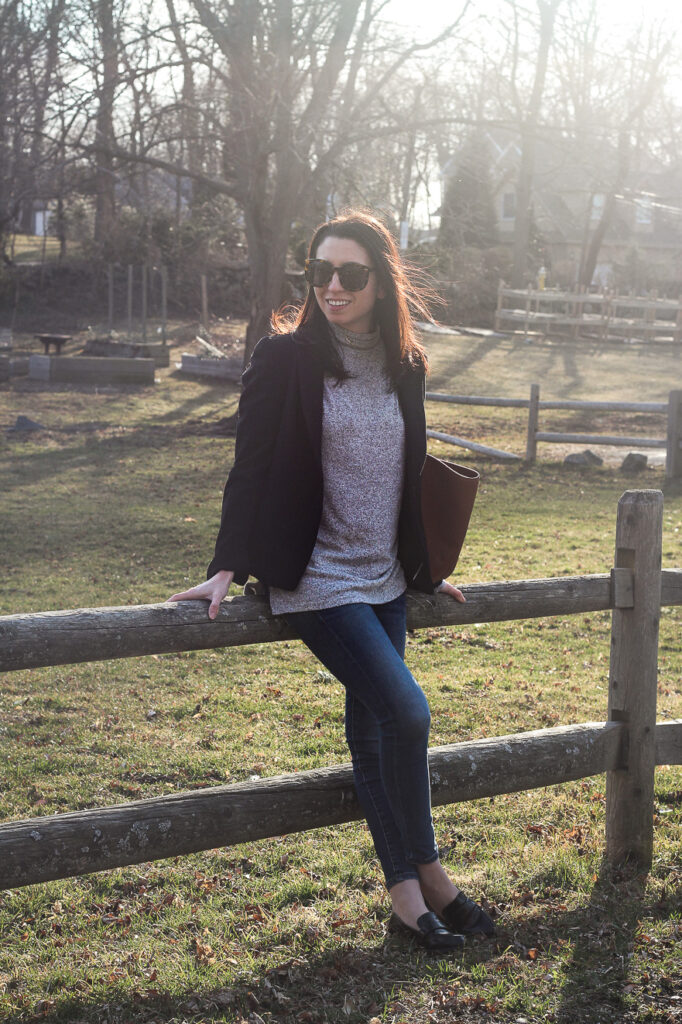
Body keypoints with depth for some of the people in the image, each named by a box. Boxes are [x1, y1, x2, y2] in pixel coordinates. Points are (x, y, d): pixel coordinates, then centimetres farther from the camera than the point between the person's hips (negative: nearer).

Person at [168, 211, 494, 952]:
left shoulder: (402, 368, 6)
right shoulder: (285, 358, -9)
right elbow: (250, 468, -7)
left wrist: (424, 573, 21)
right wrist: (227, 568, -13)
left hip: (384, 580, 5)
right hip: (317, 578, -5)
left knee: (372, 729, 11)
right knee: (406, 713, -13)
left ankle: (404, 893, 19)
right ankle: (427, 871, 8)